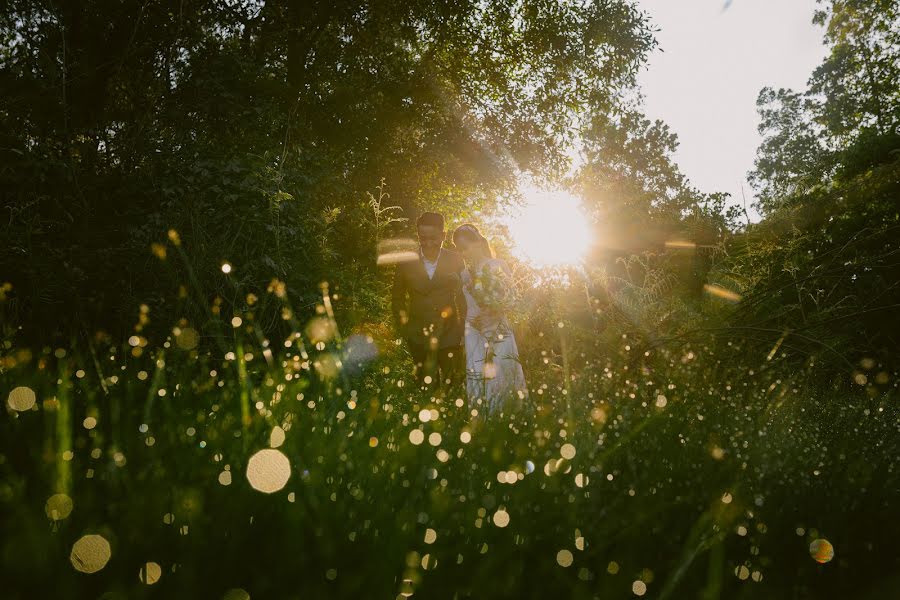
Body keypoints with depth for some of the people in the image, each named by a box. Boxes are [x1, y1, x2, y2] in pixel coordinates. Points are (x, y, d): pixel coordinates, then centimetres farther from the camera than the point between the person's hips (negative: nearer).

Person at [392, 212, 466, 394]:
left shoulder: (455, 260, -2)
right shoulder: (406, 263, -2)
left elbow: (463, 295, 6)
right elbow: (397, 298, 9)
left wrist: (463, 327, 1)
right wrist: (403, 329, 5)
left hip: (450, 335, 0)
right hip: (419, 337, 0)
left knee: (453, 386, 6)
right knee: (427, 387, 3)